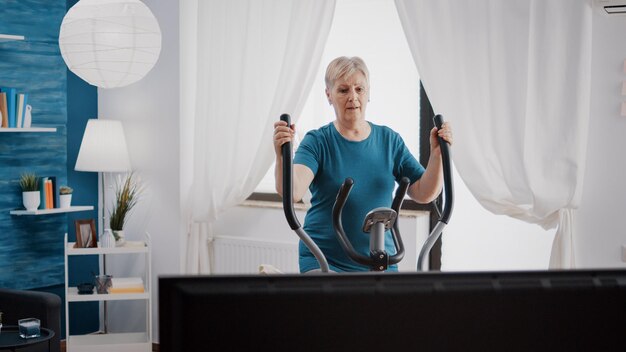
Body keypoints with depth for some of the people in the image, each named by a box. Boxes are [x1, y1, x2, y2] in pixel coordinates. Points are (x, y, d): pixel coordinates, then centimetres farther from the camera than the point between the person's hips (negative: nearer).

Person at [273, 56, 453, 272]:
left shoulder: (389, 140, 6)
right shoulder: (318, 142, -5)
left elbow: (424, 193, 3)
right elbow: (291, 192, -22)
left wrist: (437, 153, -13)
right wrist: (282, 155, -40)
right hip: (323, 262, -3)